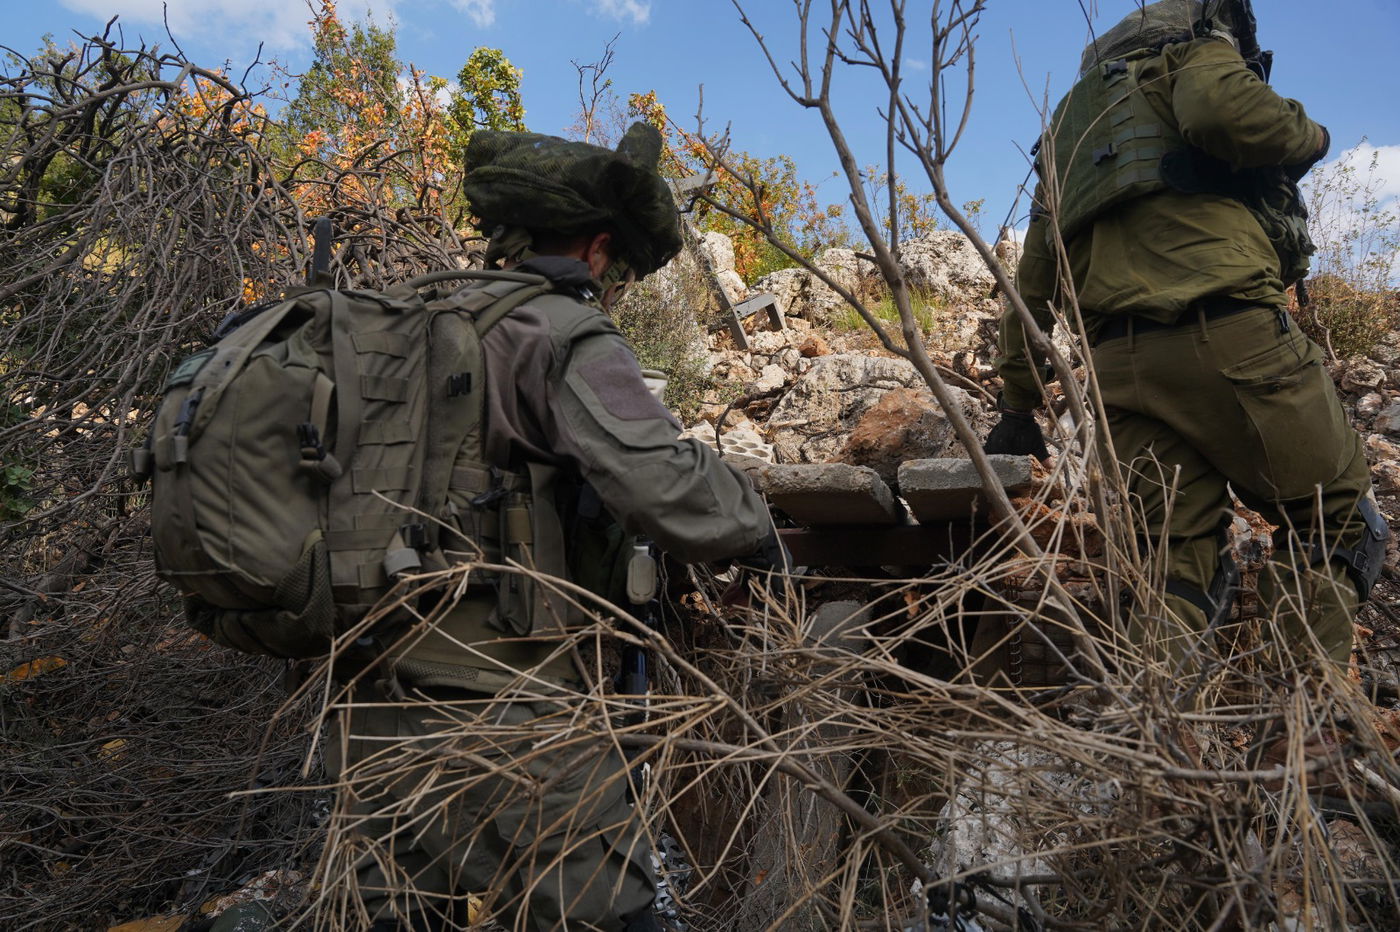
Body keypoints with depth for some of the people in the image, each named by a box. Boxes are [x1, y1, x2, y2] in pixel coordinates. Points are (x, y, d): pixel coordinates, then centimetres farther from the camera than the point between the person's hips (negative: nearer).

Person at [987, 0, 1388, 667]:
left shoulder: (1072, 122, 32)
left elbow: (1033, 282, 28)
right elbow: (1220, 107, -14)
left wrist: (1017, 407, 30)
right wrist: (1305, 135, 8)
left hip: (1117, 362, 6)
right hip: (1226, 336, -5)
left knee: (1185, 563, 8)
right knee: (1337, 521, 7)